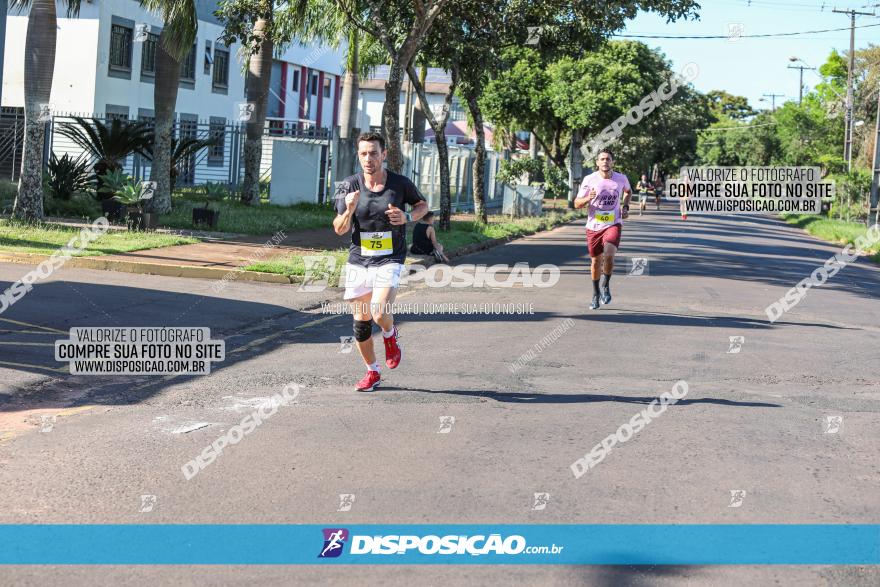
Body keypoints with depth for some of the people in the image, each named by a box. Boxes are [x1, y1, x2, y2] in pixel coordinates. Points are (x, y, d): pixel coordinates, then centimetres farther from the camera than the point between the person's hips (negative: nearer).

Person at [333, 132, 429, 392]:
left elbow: (422, 204, 13)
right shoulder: (350, 185, -4)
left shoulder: (400, 183, -6)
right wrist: (349, 210, -25)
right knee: (361, 321, 7)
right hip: (358, 261, 3)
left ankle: (390, 335, 14)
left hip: (389, 261, -3)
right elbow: (340, 229, -4)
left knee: (380, 314, -23)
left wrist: (407, 217, -9)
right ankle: (372, 372, 27)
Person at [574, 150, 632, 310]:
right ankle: (596, 294, 30)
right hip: (594, 226, 1)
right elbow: (577, 203, -4)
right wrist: (588, 198, -24)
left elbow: (628, 191, 21)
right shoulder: (589, 180, -8)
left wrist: (625, 207, 5)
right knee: (596, 261, 10)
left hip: (613, 224, -1)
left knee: (609, 255, -24)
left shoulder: (621, 178, -4)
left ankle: (606, 285, 1)